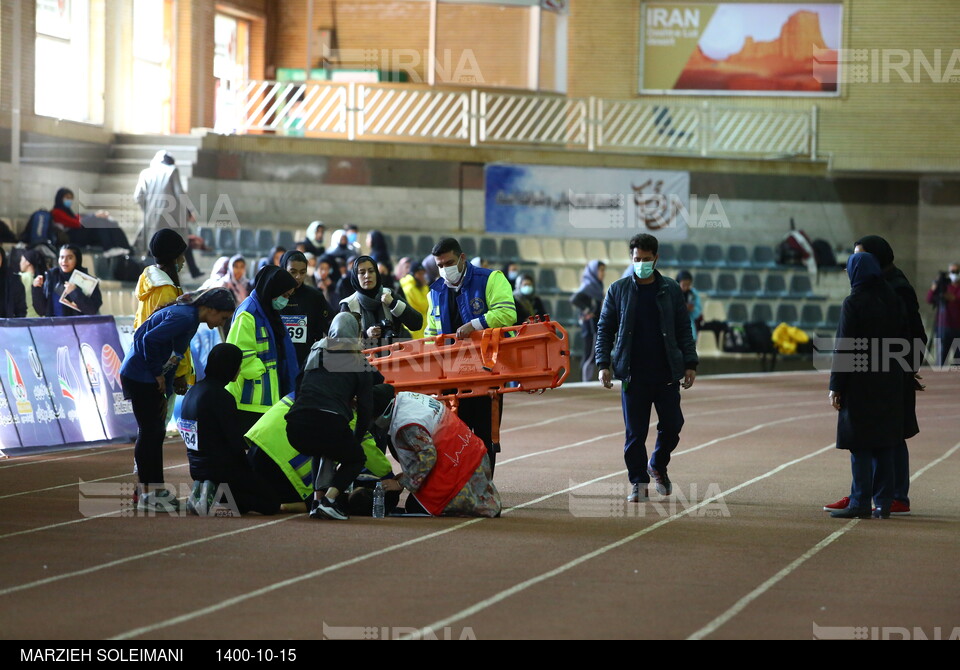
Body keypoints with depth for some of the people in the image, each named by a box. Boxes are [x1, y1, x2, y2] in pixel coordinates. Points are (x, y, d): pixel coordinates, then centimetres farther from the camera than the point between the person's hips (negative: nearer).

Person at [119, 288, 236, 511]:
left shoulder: (189, 316, 11)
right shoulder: (184, 317, -20)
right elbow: (151, 339, -27)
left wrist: (172, 378, 8)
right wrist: (158, 373, -17)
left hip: (150, 378, 10)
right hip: (141, 377, -10)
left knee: (155, 433, 14)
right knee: (149, 432, -6)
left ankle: (157, 489, 21)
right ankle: (147, 495, -1)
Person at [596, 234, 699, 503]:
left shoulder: (671, 290, 6)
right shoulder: (618, 290, 4)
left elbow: (684, 329, 9)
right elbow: (605, 329, 7)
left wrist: (689, 364, 2)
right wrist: (604, 364, -3)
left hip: (667, 374, 1)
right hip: (633, 375, -1)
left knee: (672, 427, 1)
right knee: (635, 433, -1)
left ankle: (658, 466, 28)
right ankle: (639, 483, 10)